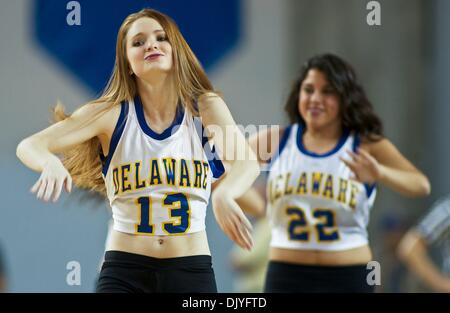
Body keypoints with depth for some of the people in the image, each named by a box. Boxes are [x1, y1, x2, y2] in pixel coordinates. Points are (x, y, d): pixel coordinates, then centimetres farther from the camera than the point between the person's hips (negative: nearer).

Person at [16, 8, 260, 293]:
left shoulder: (206, 107, 0)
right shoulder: (112, 114, -1)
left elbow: (246, 162, -17)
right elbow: (30, 146, -8)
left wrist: (222, 195, -42)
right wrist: (51, 164, -34)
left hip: (191, 269, 1)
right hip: (125, 269, -1)